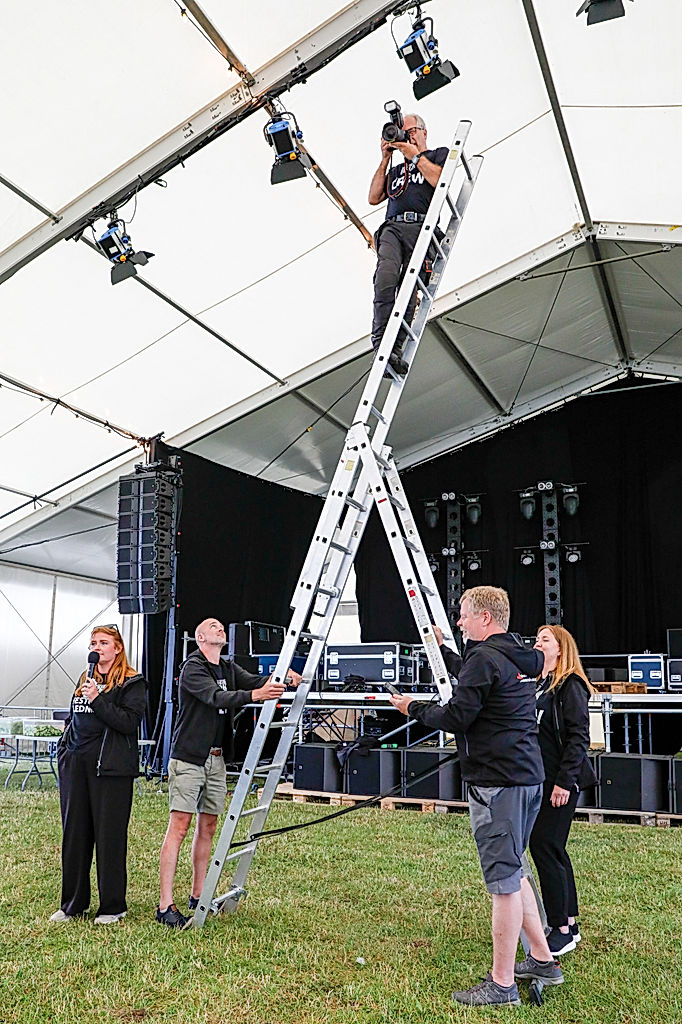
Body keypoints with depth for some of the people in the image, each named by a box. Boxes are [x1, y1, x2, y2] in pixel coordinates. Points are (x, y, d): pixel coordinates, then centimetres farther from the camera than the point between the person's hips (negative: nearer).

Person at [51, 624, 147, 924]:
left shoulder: (132, 683, -3)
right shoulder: (85, 680, 17)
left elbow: (129, 723, -15)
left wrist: (98, 699, -20)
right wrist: (64, 751, 17)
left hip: (110, 767, -6)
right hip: (75, 765, 7)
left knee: (109, 835, 0)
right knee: (74, 833, 11)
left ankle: (112, 906, 12)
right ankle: (73, 903, 24)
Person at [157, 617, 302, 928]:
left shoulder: (229, 668, 14)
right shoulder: (192, 668, -10)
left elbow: (253, 680, -2)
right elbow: (217, 697, -24)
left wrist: (280, 679, -22)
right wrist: (254, 695, -38)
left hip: (216, 759, 7)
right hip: (188, 758, -7)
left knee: (208, 827, 12)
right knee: (179, 827, -7)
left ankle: (198, 897, 22)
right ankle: (165, 905, -4)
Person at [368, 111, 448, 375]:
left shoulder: (439, 154, 24)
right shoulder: (396, 169, 36)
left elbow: (440, 181, 2)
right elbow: (374, 198, 22)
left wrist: (415, 155, 7)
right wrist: (385, 159, 20)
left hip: (421, 227, -3)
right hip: (392, 227, 3)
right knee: (385, 279, -27)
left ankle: (395, 351, -27)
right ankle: (381, 346, -34)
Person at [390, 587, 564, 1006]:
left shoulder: (483, 659, -14)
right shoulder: (523, 659, 13)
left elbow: (456, 718, -16)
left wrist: (414, 708, 0)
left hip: (498, 781, -10)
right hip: (530, 777, 10)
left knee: (503, 879, -1)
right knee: (512, 870, 22)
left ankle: (502, 984, 9)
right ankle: (542, 959, 30)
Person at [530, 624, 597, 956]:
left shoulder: (570, 685, -11)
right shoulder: (539, 684, 15)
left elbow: (579, 737, -17)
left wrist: (564, 781, -21)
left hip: (561, 782, -9)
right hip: (539, 779, 9)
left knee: (544, 846, -7)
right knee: (552, 849, 13)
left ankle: (561, 929, 5)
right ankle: (569, 924, 24)